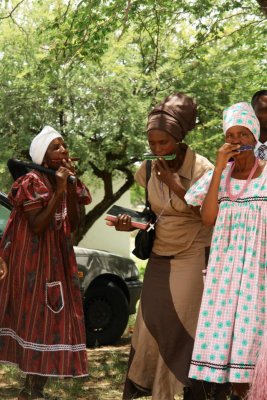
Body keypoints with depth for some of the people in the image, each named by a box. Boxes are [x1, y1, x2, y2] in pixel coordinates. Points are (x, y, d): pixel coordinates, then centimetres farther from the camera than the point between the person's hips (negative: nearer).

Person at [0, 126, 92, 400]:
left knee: (53, 320, 5)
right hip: (32, 260, -7)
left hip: (57, 259, 7)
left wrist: (72, 190, -7)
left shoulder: (66, 182, 7)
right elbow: (37, 227, -20)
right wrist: (58, 191, -22)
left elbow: (72, 226, 3)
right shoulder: (32, 182, -14)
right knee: (37, 320, -7)